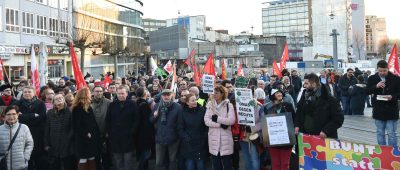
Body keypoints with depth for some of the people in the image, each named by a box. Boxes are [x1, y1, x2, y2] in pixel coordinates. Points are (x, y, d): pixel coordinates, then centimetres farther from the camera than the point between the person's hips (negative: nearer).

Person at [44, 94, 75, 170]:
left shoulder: (69, 112, -4)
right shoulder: (50, 113, 7)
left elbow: (73, 128, -6)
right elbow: (47, 130, 6)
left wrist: (69, 139, -12)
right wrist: (46, 144, 3)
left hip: (67, 147, -3)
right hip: (53, 147, 3)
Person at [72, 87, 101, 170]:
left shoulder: (88, 108, 14)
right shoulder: (77, 109, -11)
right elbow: (76, 125, -17)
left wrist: (97, 134, 7)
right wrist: (86, 134, -19)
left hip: (91, 138, 8)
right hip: (83, 139, -8)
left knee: (91, 159, 10)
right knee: (83, 160, -3)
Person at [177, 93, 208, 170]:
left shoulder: (202, 110, -2)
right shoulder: (183, 113, 1)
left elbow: (207, 126, 0)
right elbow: (180, 129, 1)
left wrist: (204, 138, -8)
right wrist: (186, 138, -11)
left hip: (201, 145, 0)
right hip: (188, 145, 1)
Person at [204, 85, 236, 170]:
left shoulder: (229, 105, -1)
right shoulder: (210, 105, 5)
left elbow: (231, 120, -14)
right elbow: (207, 121, -6)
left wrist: (217, 118, -14)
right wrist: (221, 124, -15)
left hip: (226, 139, -2)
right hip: (214, 138, 2)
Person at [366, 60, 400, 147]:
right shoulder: (372, 78, 3)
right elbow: (367, 91, 1)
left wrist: (392, 97, -21)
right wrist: (376, 86, -16)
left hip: (392, 110, -2)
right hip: (378, 110, 3)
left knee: (391, 134, 1)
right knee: (380, 133, 12)